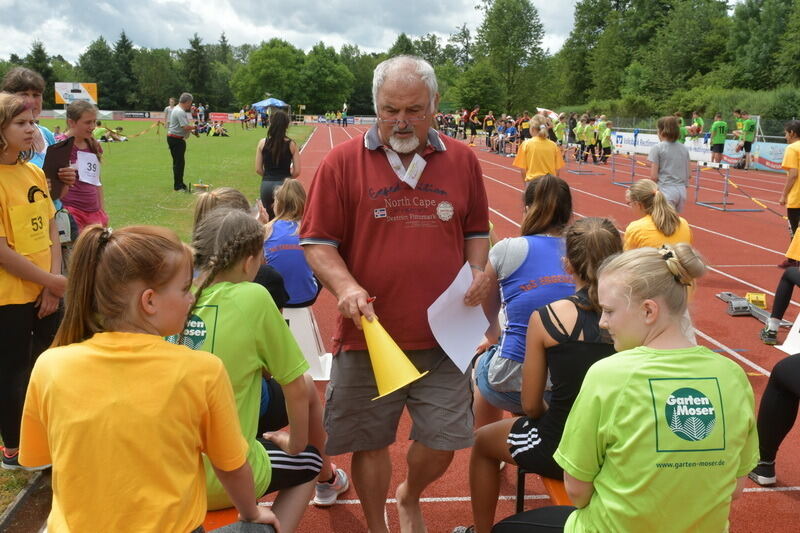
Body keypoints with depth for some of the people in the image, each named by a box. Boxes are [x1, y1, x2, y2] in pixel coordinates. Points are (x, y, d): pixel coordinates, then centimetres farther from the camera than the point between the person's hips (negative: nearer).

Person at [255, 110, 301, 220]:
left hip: (266, 185, 2)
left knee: (268, 220, 14)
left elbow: (258, 169, 1)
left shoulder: (263, 143, -2)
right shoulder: (291, 145, -5)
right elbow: (296, 172, -4)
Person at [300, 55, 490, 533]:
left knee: (444, 440, 8)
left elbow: (477, 231, 16)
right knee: (371, 441, 11)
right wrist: (346, 286, -19)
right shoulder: (343, 162, -3)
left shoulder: (463, 161, 5)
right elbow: (317, 242, -2)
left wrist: (478, 271, -3)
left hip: (442, 336, 2)